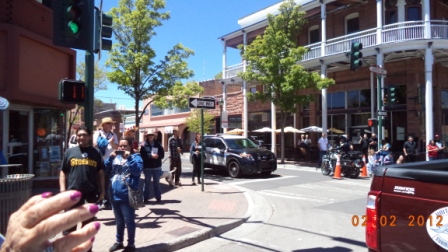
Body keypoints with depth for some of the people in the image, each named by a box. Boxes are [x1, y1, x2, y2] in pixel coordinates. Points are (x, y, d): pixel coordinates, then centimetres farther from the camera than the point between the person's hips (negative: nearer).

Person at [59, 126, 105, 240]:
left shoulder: (96, 152, 7)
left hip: (91, 192, 1)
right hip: (73, 192, -1)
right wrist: (63, 189, -4)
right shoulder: (70, 151, 6)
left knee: (88, 222, 13)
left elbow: (101, 173, 8)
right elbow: (63, 172, 6)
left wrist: (102, 191, 4)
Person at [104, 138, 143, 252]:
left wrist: (129, 158, -23)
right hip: (115, 195, 6)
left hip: (127, 196, -6)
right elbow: (106, 170, 6)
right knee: (119, 221, 21)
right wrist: (110, 158, -7)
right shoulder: (115, 157, 12)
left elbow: (137, 171, -19)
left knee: (129, 221, 6)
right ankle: (119, 242, 36)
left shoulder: (135, 157, -4)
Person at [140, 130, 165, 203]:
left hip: (157, 167, 2)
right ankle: (146, 198, 15)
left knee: (156, 182, 11)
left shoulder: (158, 144, 4)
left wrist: (157, 156, -18)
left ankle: (158, 197, 19)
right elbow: (142, 155, -12)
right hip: (147, 167, -2)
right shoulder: (143, 145, -3)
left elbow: (162, 154, 1)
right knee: (147, 182, 6)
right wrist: (151, 156, -21)